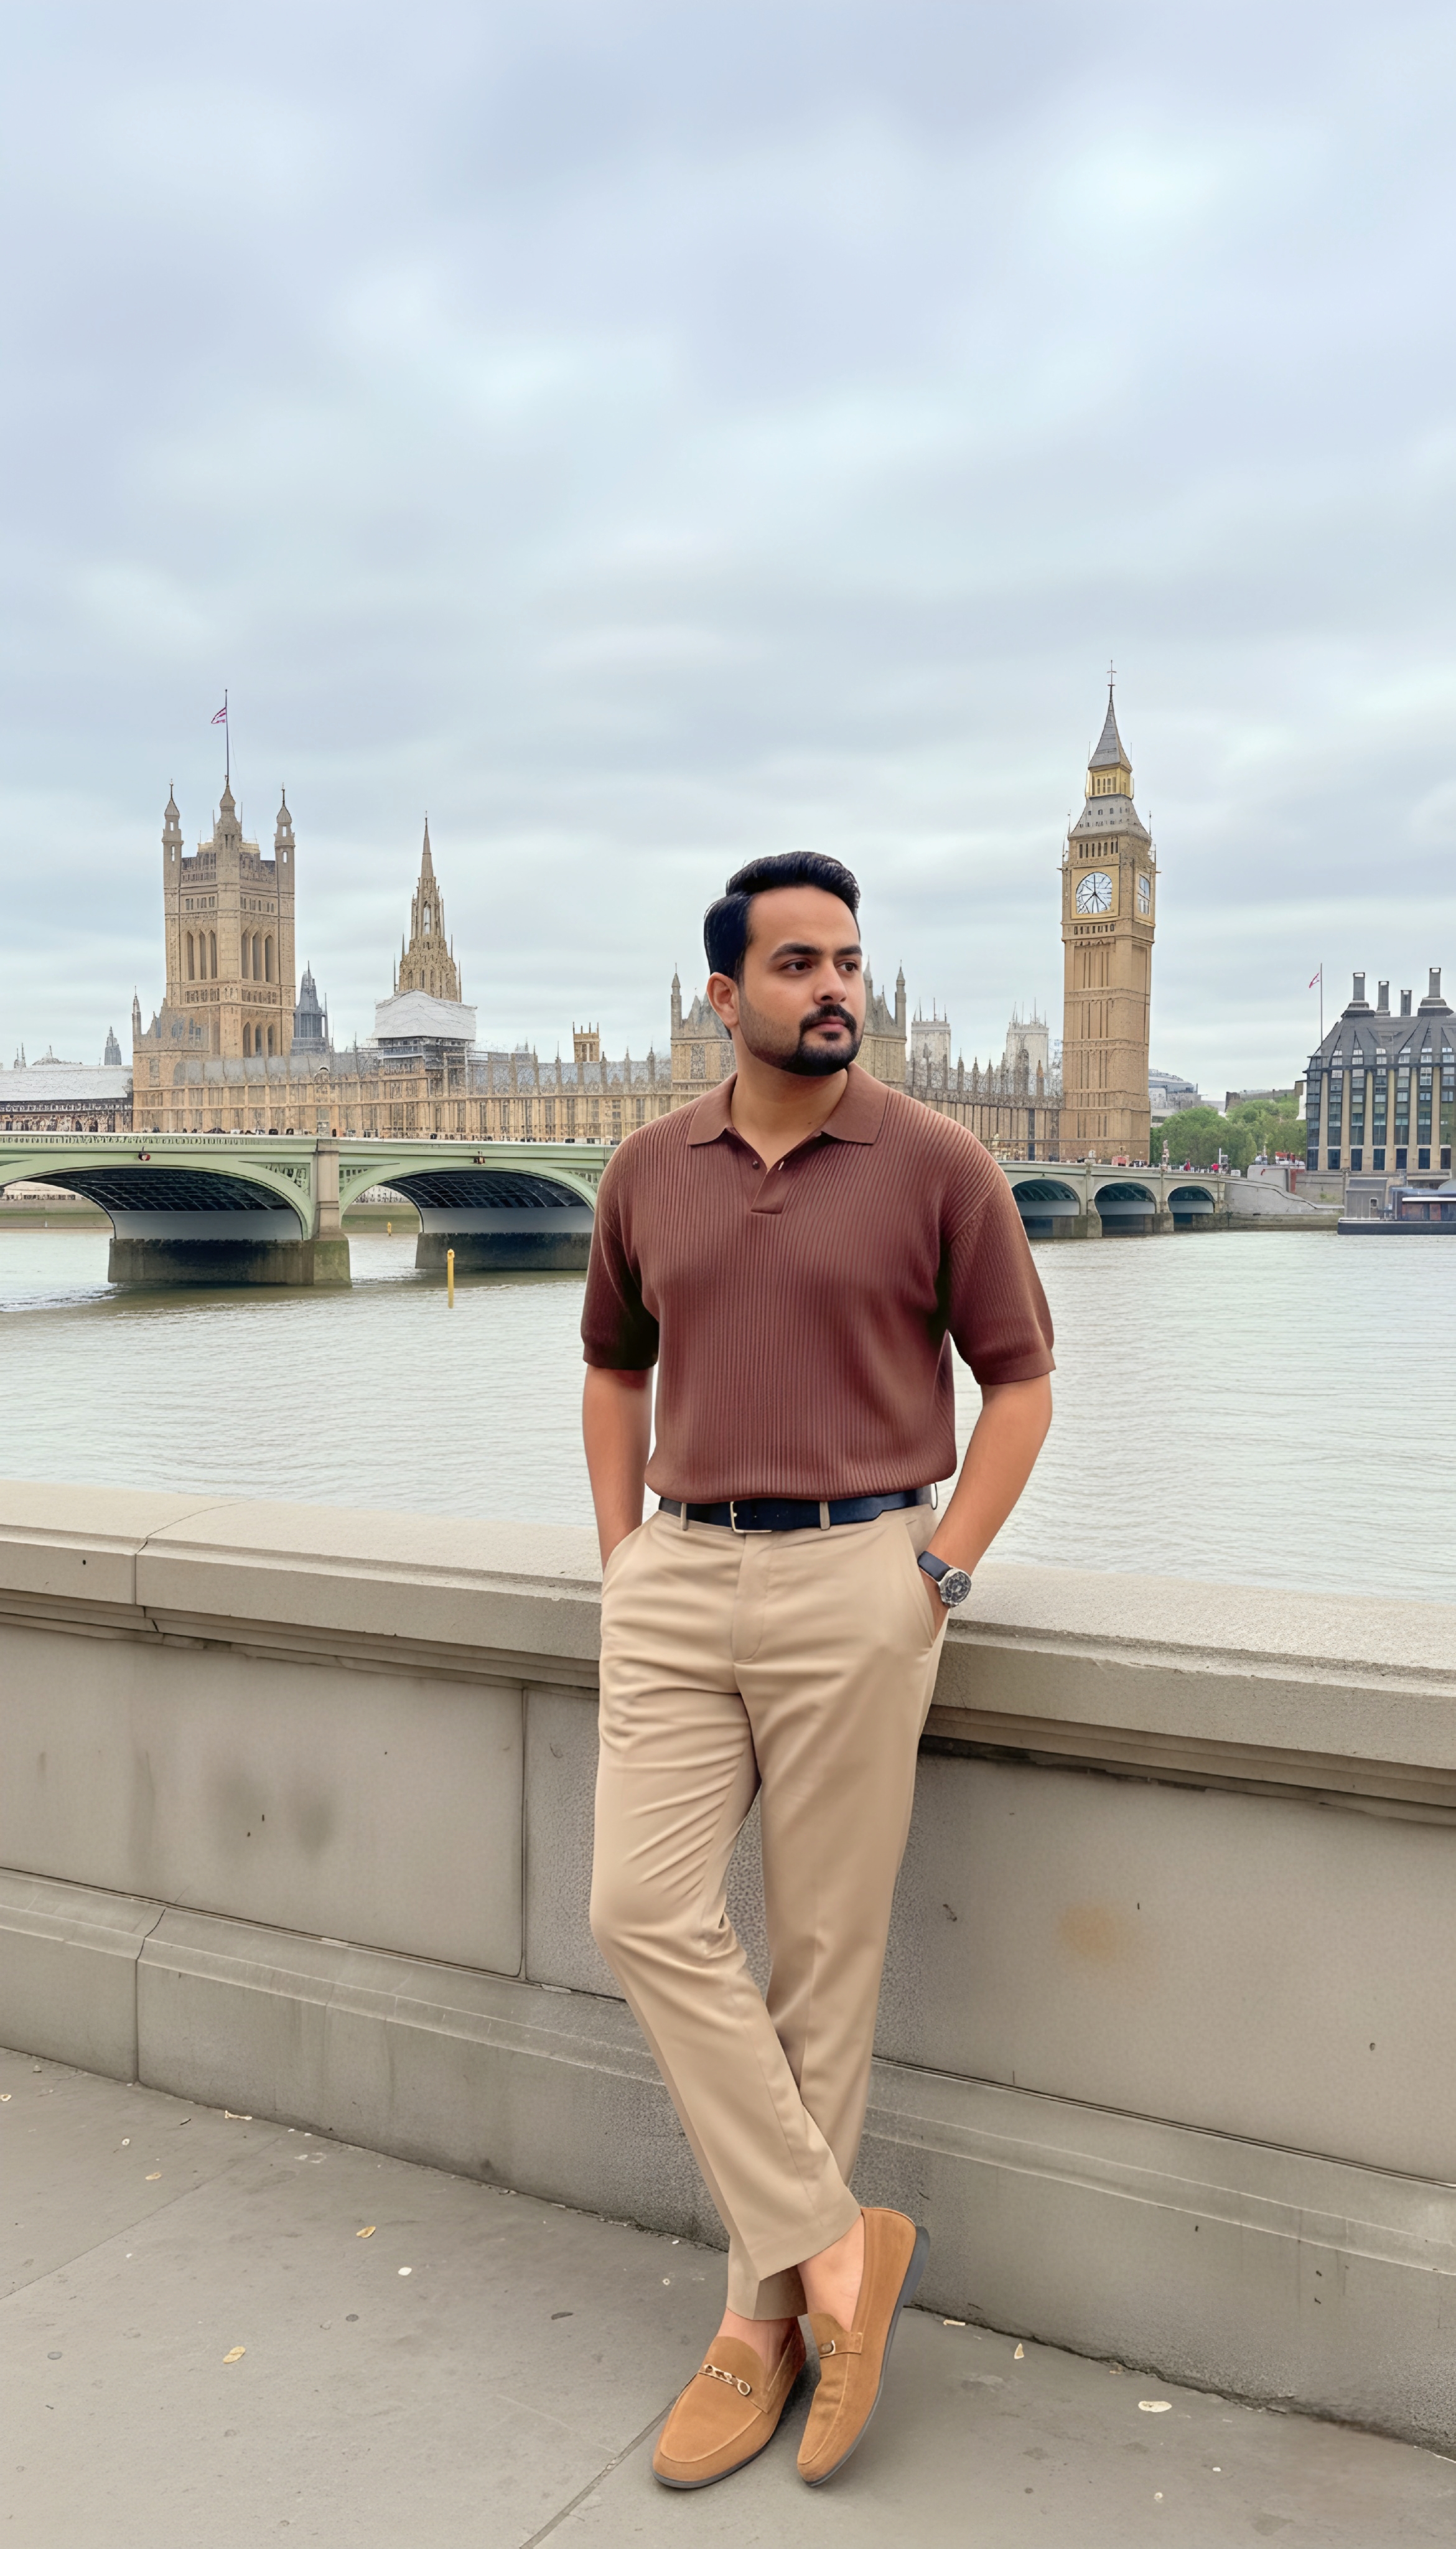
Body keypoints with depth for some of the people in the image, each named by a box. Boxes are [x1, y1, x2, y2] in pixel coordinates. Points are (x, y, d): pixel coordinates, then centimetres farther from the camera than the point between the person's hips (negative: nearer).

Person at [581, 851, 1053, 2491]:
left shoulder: (936, 1165, -3)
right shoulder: (648, 1169, 8)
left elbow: (1020, 1381, 2)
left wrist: (939, 1573, -6)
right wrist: (623, 1559, 10)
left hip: (855, 1580, -4)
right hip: (676, 1575, 4)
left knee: (823, 1952, 4)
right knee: (643, 1907, -5)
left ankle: (763, 2312, 21)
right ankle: (835, 2246, 9)